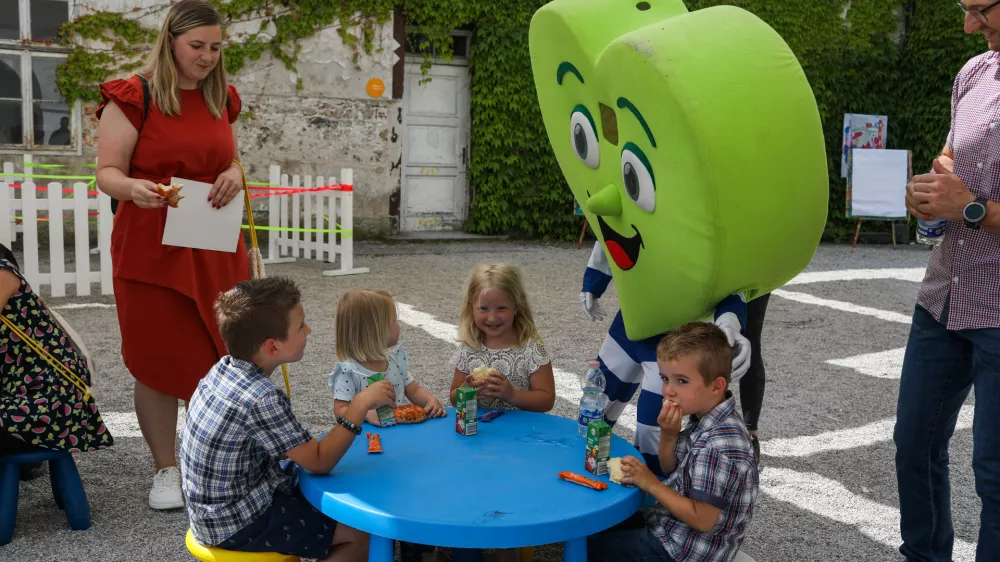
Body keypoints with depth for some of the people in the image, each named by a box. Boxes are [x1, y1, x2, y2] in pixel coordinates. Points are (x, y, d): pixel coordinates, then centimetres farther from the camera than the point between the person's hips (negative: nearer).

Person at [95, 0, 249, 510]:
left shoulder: (221, 99, 11)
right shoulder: (133, 98, -5)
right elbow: (107, 172, -7)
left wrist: (234, 176, -1)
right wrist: (132, 188, -30)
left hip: (216, 249, 4)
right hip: (152, 251, -4)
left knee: (222, 357, 4)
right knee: (157, 362, 2)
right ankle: (166, 470, 19)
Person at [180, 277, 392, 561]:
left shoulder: (225, 368, -4)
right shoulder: (262, 399, -30)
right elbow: (319, 462, -21)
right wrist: (360, 405, -21)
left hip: (218, 502, 9)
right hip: (236, 524, -9)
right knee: (361, 533, -4)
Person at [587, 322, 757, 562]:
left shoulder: (720, 444, -29)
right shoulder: (703, 417, -2)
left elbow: (703, 519, -27)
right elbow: (670, 469, 10)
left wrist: (650, 483, -22)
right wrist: (668, 435, -10)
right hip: (671, 525, 9)